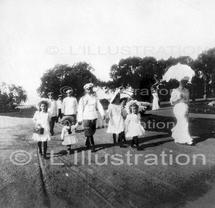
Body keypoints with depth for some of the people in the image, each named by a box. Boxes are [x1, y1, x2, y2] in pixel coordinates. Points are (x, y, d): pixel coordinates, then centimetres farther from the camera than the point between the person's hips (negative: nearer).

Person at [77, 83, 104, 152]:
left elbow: (99, 106, -1)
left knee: (92, 131, 11)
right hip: (86, 117, -3)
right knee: (88, 133, -6)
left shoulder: (95, 98, 7)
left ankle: (87, 143, 32)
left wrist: (102, 114, -16)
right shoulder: (83, 99, 0)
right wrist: (80, 119, -3)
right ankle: (92, 146, -1)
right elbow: (80, 109, 0)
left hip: (94, 117, 3)